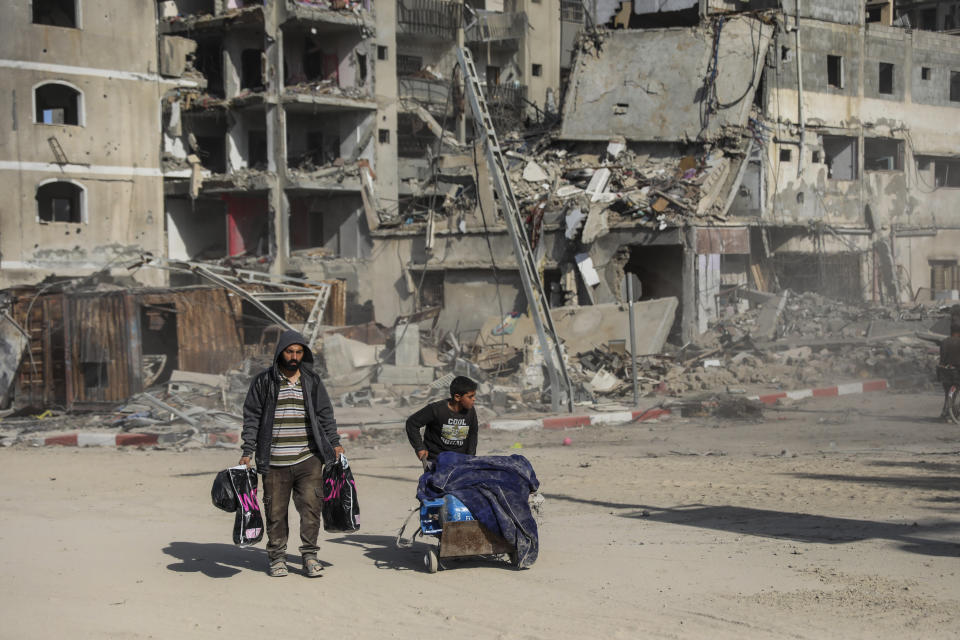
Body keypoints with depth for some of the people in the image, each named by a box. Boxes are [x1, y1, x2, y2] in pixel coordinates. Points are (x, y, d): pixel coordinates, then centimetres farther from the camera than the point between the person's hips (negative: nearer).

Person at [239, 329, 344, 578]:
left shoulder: (312, 382, 10)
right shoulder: (264, 382, 4)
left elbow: (325, 414, 17)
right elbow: (252, 418, 5)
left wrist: (334, 443, 8)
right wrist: (248, 452, 0)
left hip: (308, 459, 1)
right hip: (274, 462, -1)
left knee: (311, 506, -8)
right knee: (276, 512, 3)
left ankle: (309, 555, 3)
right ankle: (277, 557, 16)